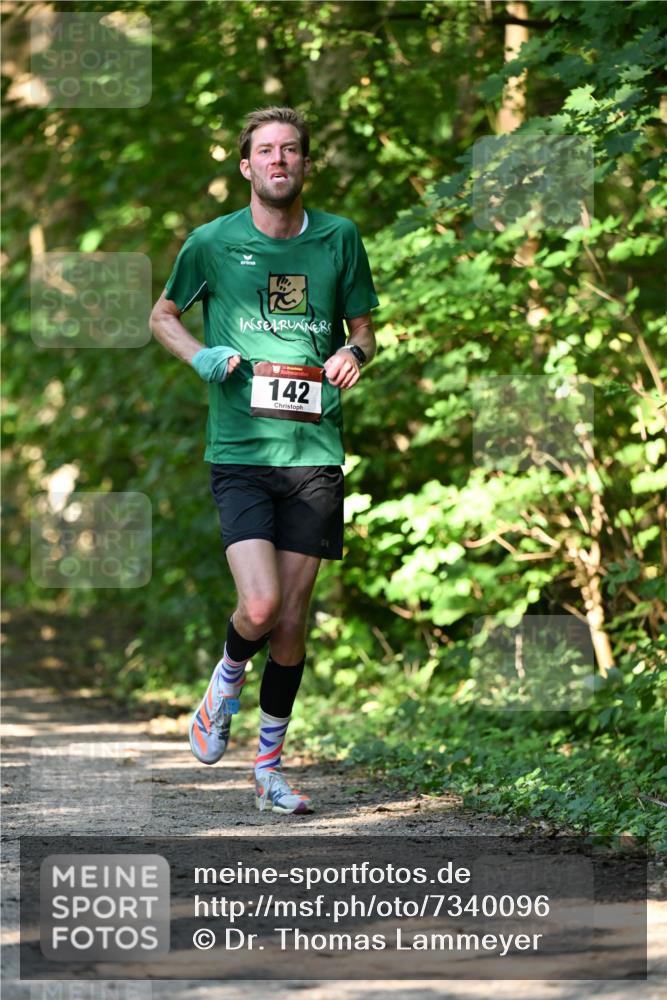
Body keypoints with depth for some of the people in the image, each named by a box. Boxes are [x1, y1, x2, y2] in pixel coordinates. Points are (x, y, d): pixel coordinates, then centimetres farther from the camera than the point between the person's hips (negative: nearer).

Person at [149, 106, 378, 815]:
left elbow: (363, 327, 18)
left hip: (314, 452, 2)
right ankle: (227, 680, 18)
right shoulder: (213, 242, 1)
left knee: (293, 619, 4)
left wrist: (354, 352, -5)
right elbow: (162, 316, 16)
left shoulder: (339, 239, 7)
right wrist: (201, 357, -4)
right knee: (260, 606, -17)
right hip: (239, 454, -2)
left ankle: (269, 766, 18)